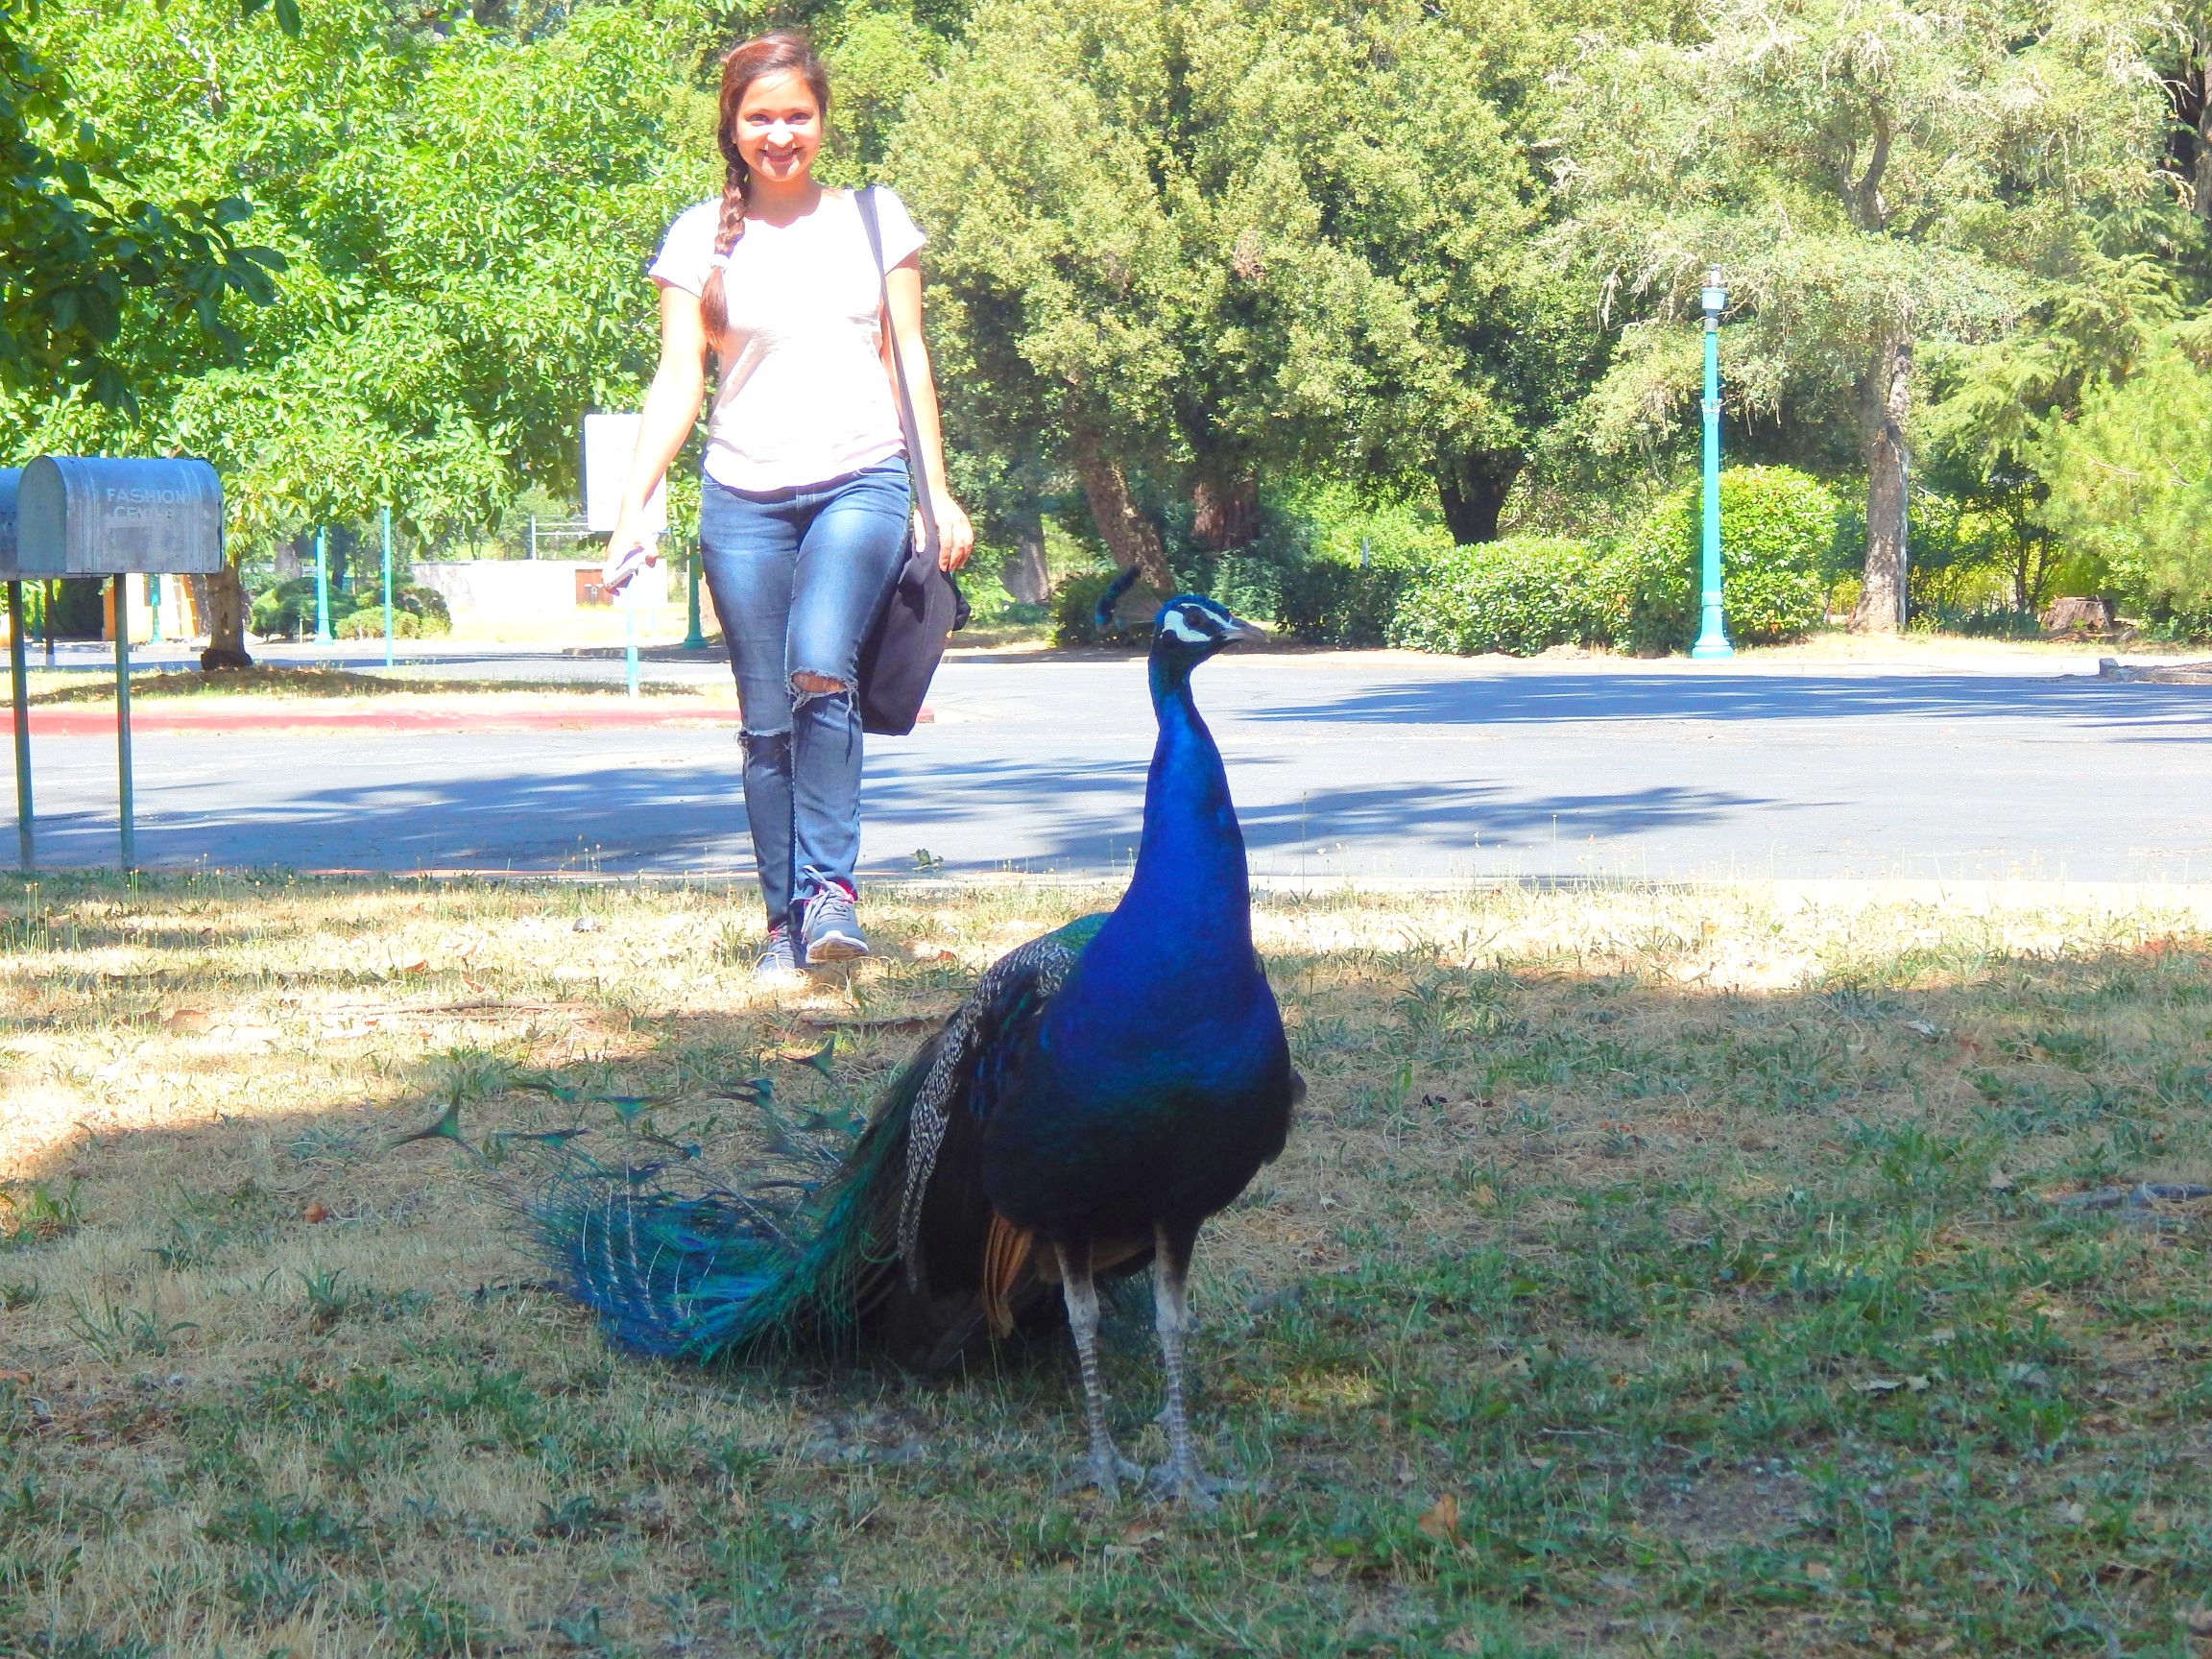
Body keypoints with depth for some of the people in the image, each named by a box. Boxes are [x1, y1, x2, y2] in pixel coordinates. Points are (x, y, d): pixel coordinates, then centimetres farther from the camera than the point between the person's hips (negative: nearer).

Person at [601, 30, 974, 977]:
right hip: (744, 497, 1)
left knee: (820, 668, -25)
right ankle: (785, 922, 14)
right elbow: (678, 380, 3)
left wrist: (939, 493, 8)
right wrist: (633, 507, -7)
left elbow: (907, 358, 11)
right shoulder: (701, 238, 6)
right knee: (767, 721, 4)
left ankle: (831, 888, -18)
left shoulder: (874, 219, 8)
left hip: (861, 481, -1)